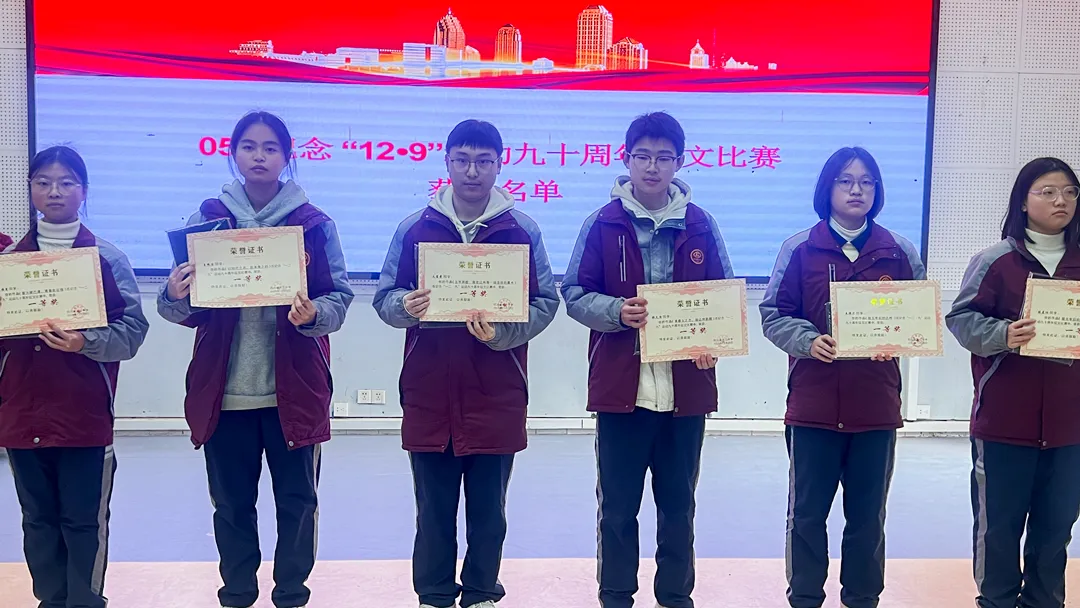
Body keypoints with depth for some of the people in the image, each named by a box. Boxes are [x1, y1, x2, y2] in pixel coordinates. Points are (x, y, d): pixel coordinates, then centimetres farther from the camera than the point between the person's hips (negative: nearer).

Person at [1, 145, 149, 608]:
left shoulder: (107, 258, -1)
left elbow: (133, 330, -5)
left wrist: (87, 341, -21)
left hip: (85, 413, -3)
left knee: (85, 520, 3)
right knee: (39, 519, 12)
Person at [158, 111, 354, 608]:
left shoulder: (314, 224, 1)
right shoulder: (207, 218, 5)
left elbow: (340, 298, -3)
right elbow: (186, 307, 5)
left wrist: (313, 313, -24)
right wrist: (175, 296, -18)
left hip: (294, 388, -1)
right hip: (224, 389, 2)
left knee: (296, 498, 7)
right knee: (231, 501, 11)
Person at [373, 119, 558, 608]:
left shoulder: (522, 231, 2)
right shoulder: (414, 228, 4)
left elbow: (545, 303, 0)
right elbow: (385, 297, 7)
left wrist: (502, 331, -18)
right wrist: (406, 307, -17)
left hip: (496, 396, 0)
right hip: (428, 394, 1)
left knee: (488, 509, 10)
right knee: (433, 510, 9)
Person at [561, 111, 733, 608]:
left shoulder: (701, 225, 4)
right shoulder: (603, 223, -1)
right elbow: (575, 293, 0)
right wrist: (617, 311, -19)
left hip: (686, 386, 2)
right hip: (620, 385, -1)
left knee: (678, 502, 13)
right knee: (617, 505, 8)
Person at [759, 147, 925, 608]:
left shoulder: (899, 252, 4)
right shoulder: (800, 249, -1)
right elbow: (774, 314, -2)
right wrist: (809, 340, -20)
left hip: (876, 405, 2)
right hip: (813, 403, -2)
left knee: (868, 513, 12)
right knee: (807, 511, 7)